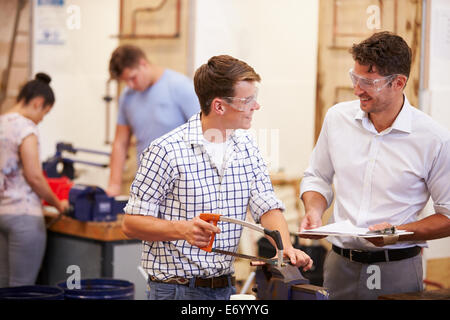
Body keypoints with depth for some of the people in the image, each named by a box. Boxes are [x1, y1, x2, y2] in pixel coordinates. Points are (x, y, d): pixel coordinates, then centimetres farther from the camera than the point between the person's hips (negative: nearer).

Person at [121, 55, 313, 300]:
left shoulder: (246, 148, 6)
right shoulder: (166, 151, -14)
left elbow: (268, 208, 3)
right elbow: (131, 224, -13)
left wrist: (286, 248, -17)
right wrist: (183, 229, -30)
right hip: (177, 289, -6)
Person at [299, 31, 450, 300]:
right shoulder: (338, 117, 1)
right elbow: (318, 177, 16)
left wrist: (398, 233, -17)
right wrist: (314, 212, -4)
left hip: (397, 271, -3)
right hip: (340, 265, 3)